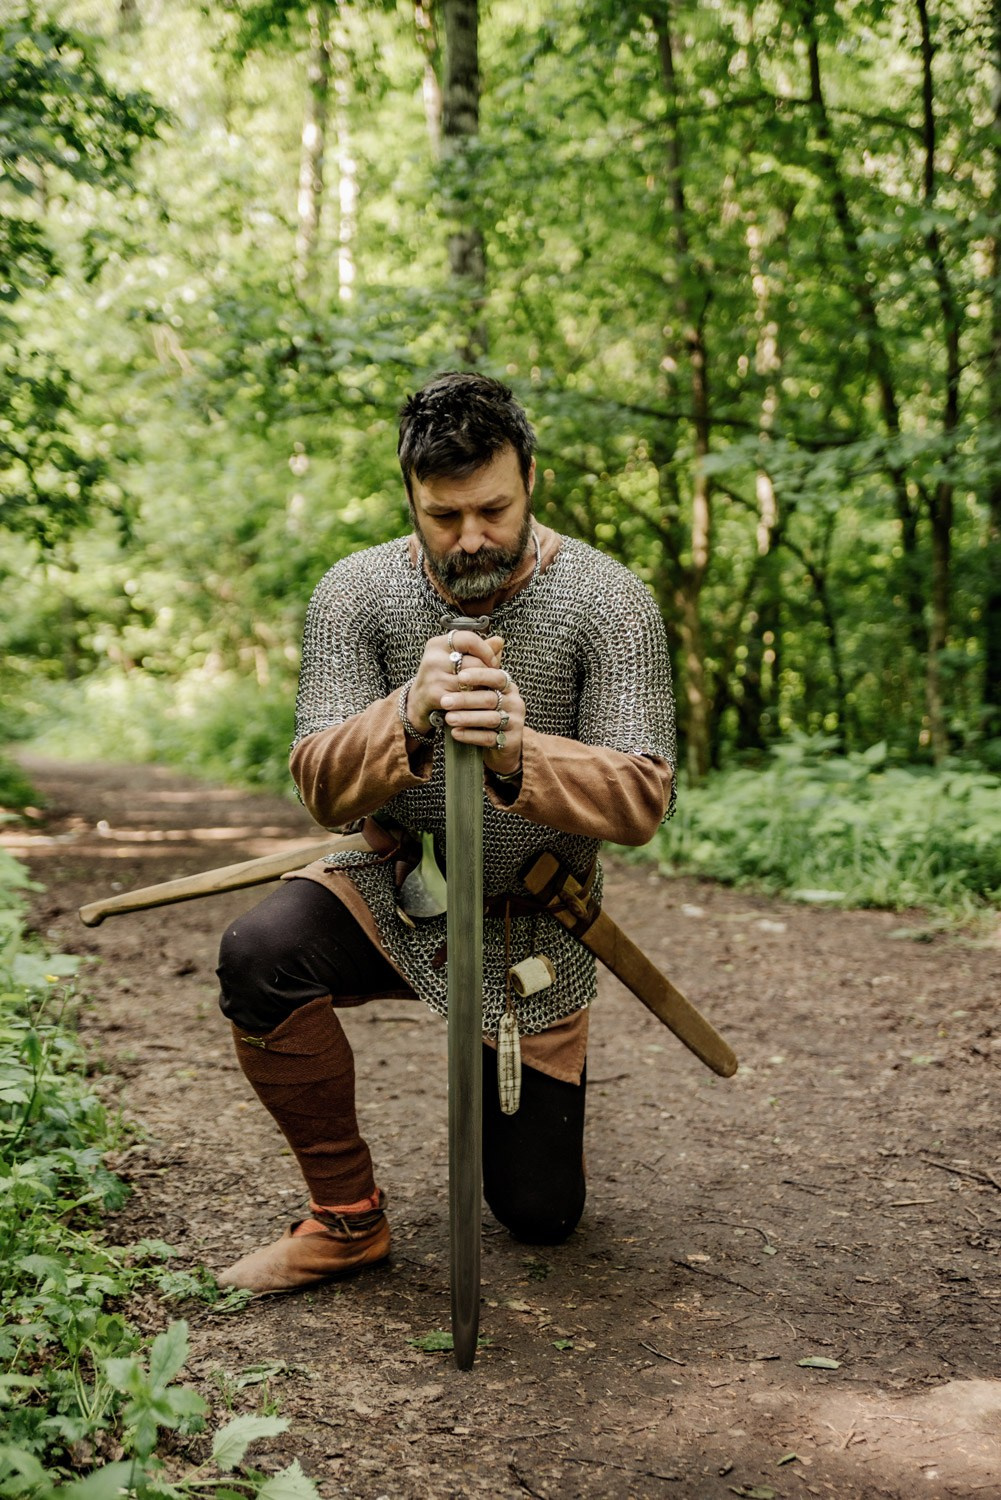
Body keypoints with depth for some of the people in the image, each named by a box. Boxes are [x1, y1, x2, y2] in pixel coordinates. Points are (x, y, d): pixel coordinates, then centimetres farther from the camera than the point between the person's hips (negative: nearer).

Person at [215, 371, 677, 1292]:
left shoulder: (609, 603, -17)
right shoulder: (356, 593, -13)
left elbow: (642, 800, -25)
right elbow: (324, 789, -20)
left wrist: (518, 755, -46)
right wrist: (409, 717, -42)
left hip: (536, 925, 0)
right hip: (397, 894, 1)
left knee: (541, 1216, 6)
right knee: (260, 958, -33)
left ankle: (539, 1086, 43)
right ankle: (348, 1217, -10)